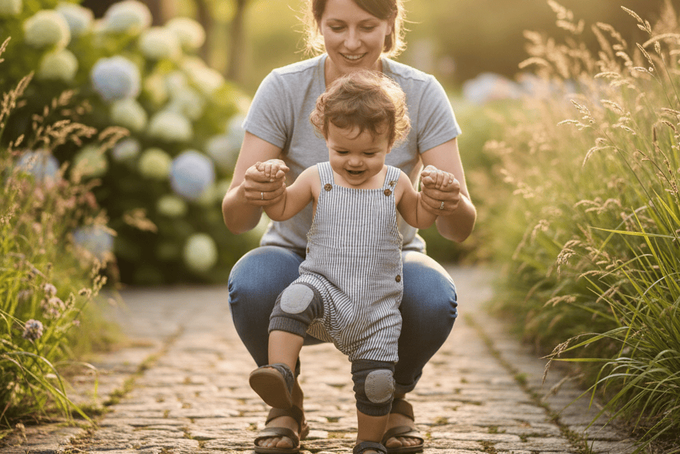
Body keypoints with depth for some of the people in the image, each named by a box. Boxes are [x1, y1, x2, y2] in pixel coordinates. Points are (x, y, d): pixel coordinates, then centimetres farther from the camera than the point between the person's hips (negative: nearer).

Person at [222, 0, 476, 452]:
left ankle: (394, 397, 2)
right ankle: (286, 399, -1)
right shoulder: (284, 89, -14)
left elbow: (460, 228, -16)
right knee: (251, 283, -34)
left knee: (435, 296, -33)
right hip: (299, 259, 0)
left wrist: (452, 204, -41)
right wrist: (249, 195, -43)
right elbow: (236, 219, -18)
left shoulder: (421, 93, -12)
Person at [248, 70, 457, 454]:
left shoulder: (395, 183, 5)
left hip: (377, 306, 1)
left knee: (377, 379, -1)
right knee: (295, 299, -36)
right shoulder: (317, 179, 2)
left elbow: (420, 218, 20)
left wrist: (435, 190, 0)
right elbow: (280, 210, 11)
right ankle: (280, 375, -41)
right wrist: (270, 183, -9)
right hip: (326, 289, -1)